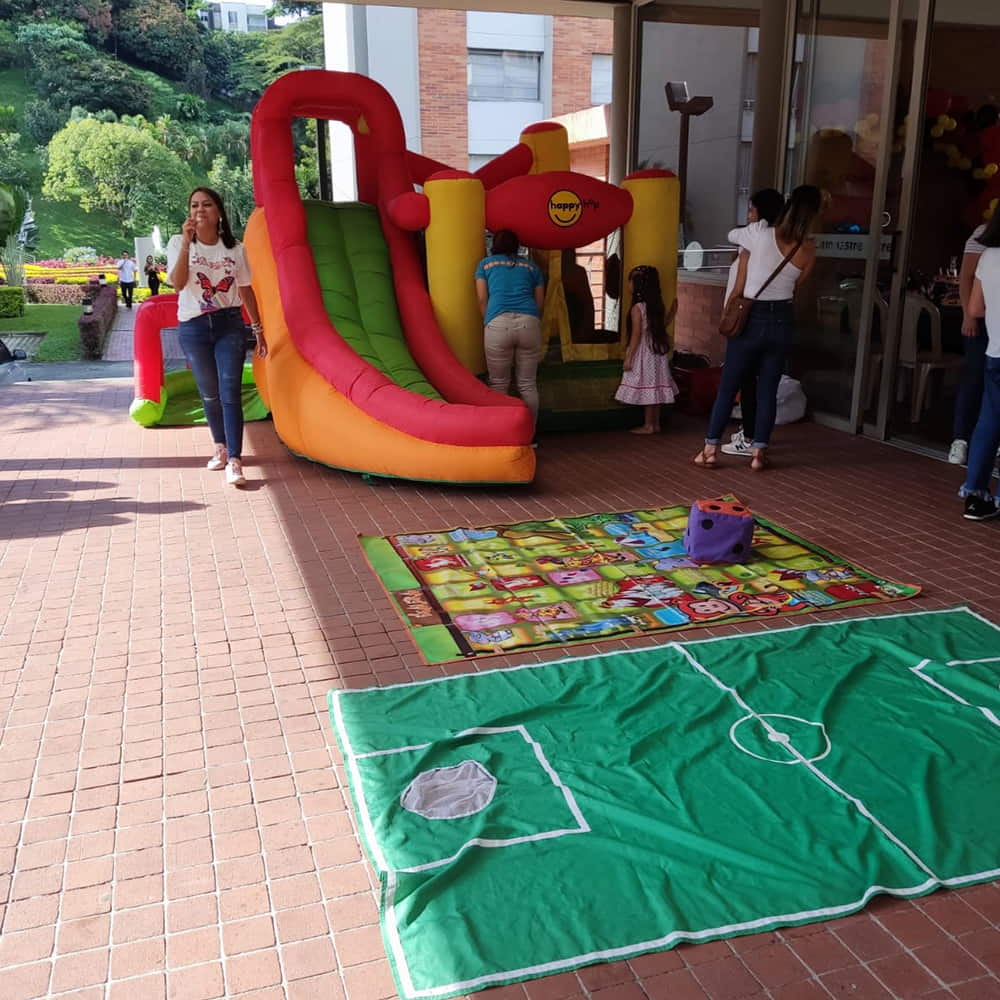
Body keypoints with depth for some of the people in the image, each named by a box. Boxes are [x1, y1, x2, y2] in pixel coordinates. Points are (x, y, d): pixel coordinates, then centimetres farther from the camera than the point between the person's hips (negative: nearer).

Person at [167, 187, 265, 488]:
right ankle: (220, 446, 32)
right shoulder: (178, 243, -1)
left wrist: (258, 330, 10)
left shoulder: (235, 248, 2)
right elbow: (178, 283, -17)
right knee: (209, 393, 11)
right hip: (194, 328, 1)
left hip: (230, 325, -1)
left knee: (230, 393, -10)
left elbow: (246, 291, 10)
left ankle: (234, 460, -14)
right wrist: (187, 243, -25)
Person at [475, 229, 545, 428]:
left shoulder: (486, 263, 20)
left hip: (498, 323, -1)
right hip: (529, 322, 2)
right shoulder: (531, 265, 25)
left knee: (498, 384, 6)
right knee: (527, 385, 7)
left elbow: (482, 299, 14)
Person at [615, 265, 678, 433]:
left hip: (643, 353, -7)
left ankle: (648, 425, 4)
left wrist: (628, 358, -12)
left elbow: (636, 335, -16)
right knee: (654, 389, 12)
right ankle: (656, 424, 18)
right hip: (657, 352, 7)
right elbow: (663, 325, 15)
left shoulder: (637, 308, -16)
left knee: (647, 390, -1)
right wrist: (673, 311, 25)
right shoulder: (657, 306, 4)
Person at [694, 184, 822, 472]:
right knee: (768, 390, 10)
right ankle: (759, 452, 10)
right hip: (781, 321, 2)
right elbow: (797, 284, 11)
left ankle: (710, 449, 9)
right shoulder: (809, 250, -4)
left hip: (751, 318, -2)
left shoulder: (761, 236, -11)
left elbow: (732, 235, 10)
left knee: (728, 387, 6)